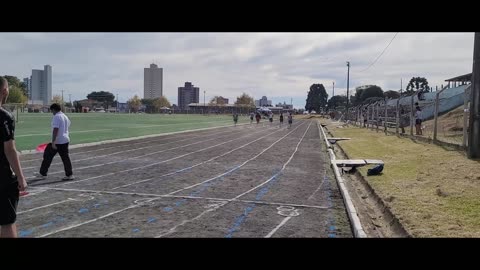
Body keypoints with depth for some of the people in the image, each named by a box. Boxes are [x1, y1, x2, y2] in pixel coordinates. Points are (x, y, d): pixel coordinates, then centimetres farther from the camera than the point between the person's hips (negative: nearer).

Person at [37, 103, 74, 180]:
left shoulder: (56, 117, -13)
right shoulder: (65, 117, 14)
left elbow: (55, 130, -21)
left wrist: (53, 142, -23)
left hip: (57, 142, -8)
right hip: (65, 140, 8)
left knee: (48, 157, 6)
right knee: (65, 157, 8)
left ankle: (43, 174, 15)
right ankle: (69, 175, 6)